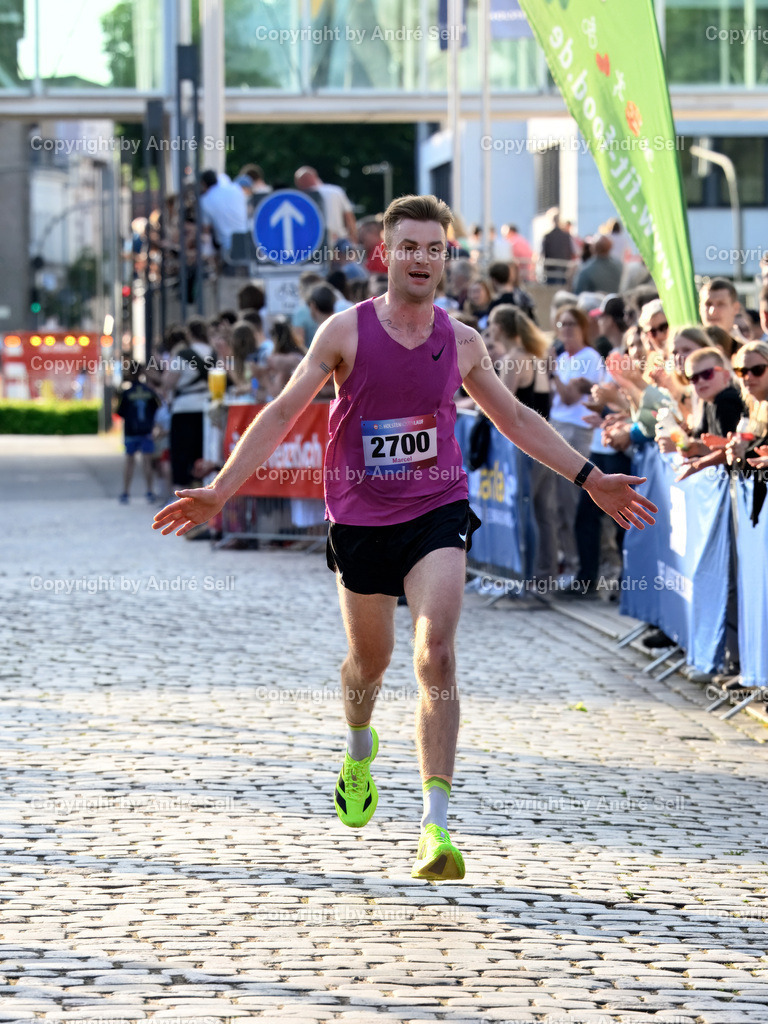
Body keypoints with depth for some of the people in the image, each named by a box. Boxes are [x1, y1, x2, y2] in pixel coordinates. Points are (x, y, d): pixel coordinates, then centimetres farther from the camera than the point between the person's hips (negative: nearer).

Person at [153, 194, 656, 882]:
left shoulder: (461, 342, 2)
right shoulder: (346, 332, -5)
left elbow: (516, 419, 17)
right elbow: (284, 414, -2)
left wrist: (590, 479, 16)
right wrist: (219, 491, -9)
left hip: (436, 514, 0)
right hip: (361, 519, 0)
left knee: (436, 656, -18)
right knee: (370, 661, 15)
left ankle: (436, 825, -21)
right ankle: (360, 751, 51)